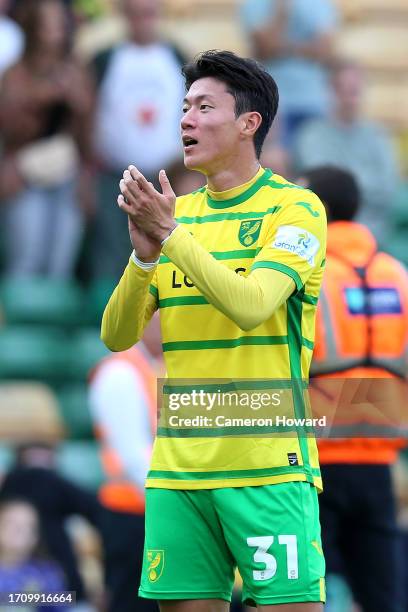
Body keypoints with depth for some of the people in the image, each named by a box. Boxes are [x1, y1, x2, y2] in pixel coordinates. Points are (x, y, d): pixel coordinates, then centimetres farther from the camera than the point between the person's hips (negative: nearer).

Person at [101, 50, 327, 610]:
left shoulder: (294, 207, -3)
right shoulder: (176, 213, 15)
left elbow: (249, 307, -19)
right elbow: (117, 336, 8)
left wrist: (170, 232, -18)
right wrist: (144, 253, -9)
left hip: (268, 465, -5)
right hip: (177, 466, 5)